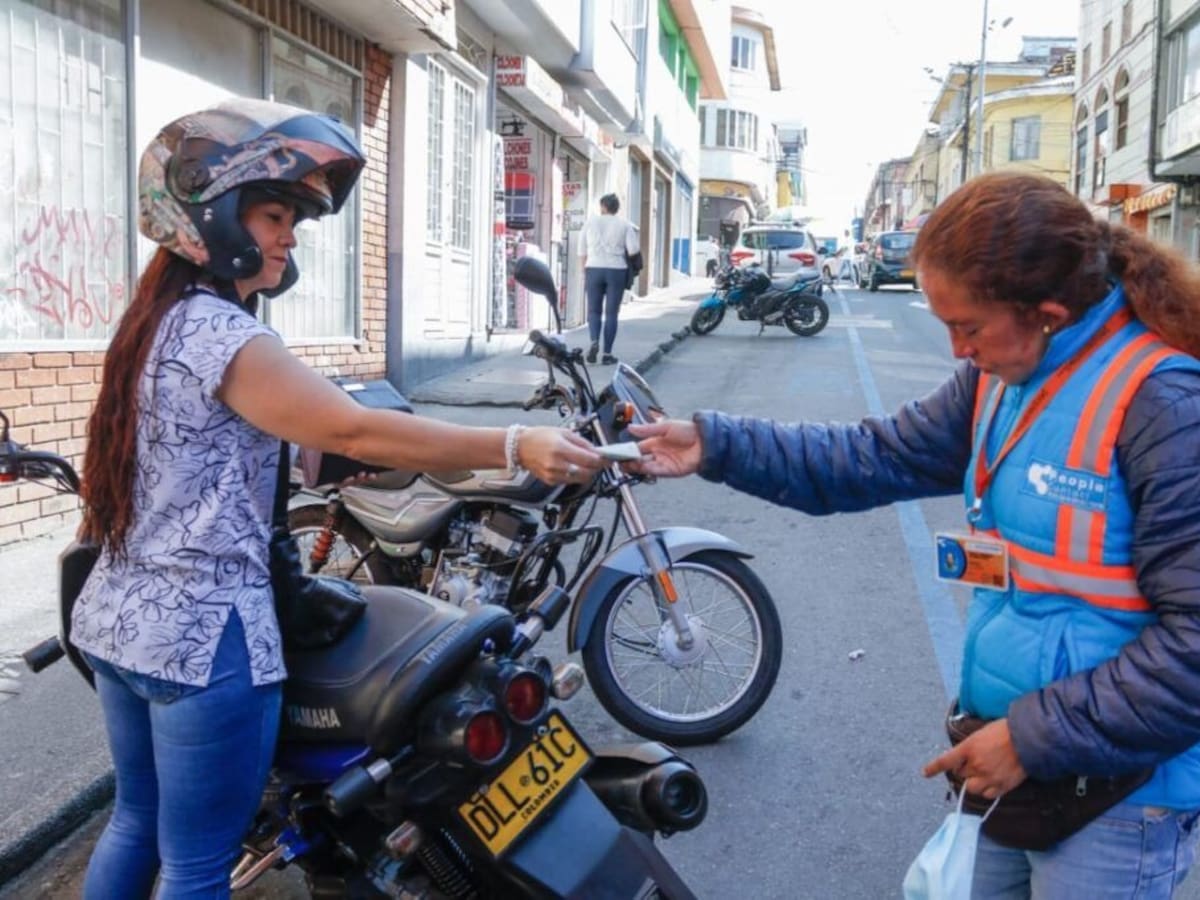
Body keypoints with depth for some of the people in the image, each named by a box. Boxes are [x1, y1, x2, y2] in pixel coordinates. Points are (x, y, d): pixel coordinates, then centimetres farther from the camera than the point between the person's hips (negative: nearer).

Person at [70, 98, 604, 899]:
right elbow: (356, 433, -28)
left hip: (121, 620, 10)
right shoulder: (218, 332, -19)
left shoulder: (160, 318, 11)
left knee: (137, 823, 25)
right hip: (204, 636, -10)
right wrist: (516, 447, -30)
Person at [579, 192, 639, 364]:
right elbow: (633, 250, -7)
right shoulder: (624, 225, 3)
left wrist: (584, 270, 16)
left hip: (594, 269, 1)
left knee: (594, 311, 11)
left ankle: (594, 341, -14)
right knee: (611, 313, 6)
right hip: (616, 271, 0)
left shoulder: (591, 221, 6)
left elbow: (582, 250, 6)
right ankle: (607, 353, 4)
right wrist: (621, 253, 14)